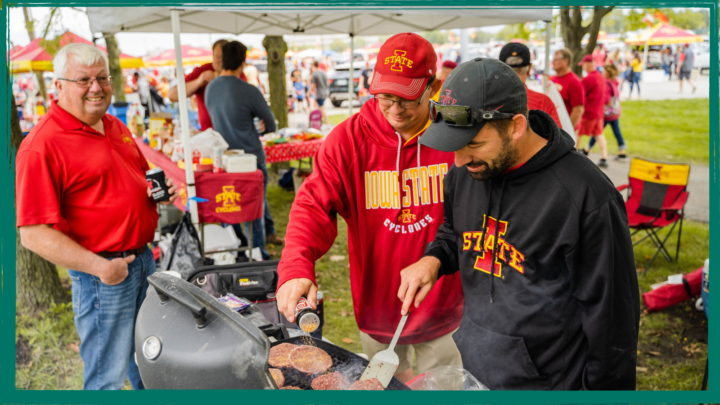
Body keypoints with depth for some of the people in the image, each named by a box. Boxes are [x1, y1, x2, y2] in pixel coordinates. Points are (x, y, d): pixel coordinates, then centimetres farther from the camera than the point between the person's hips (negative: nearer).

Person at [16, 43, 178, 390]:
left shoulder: (115, 126, 10)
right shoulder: (42, 145, -17)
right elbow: (33, 234, -20)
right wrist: (98, 267, -24)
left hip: (143, 258, 8)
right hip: (101, 274, -8)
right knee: (108, 377, 5)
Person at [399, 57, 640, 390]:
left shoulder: (586, 197, -23)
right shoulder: (465, 172, -4)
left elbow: (612, 317, -15)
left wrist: (603, 388, -8)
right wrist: (434, 259, -3)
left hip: (544, 382, -5)